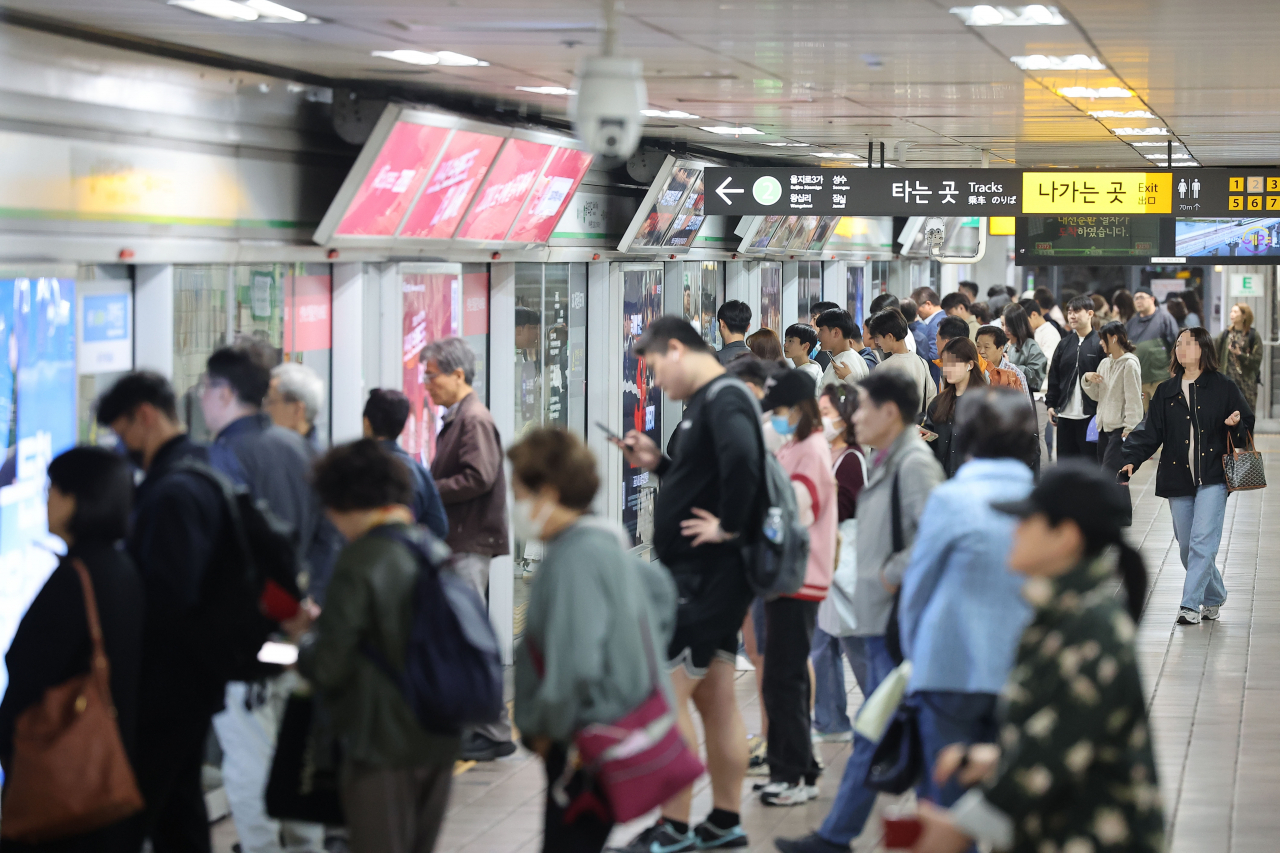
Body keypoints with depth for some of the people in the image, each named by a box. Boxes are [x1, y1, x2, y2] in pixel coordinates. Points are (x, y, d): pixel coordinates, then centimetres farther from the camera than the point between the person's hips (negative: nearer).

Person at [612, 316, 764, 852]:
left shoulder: (723, 400, -16)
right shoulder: (711, 401, 15)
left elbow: (742, 461, -35)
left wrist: (730, 525, -26)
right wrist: (658, 464, 10)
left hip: (704, 576, -10)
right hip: (702, 576, 10)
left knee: (666, 694, -8)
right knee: (715, 699, 14)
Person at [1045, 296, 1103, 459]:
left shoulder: (1100, 343, -5)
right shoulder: (1065, 344, 12)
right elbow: (1054, 377, 15)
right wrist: (1051, 404, 9)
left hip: (1091, 415, -5)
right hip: (1065, 415, 6)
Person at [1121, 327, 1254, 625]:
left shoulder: (1223, 388, 3)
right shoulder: (1165, 392, 11)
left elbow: (1247, 427, 8)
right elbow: (1151, 432, 7)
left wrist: (1236, 425, -15)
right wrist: (1131, 460, -6)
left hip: (1212, 477, -4)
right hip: (1178, 479, 4)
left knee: (1202, 542, -12)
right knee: (1186, 546, 7)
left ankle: (1191, 604, -10)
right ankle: (1214, 597, 26)